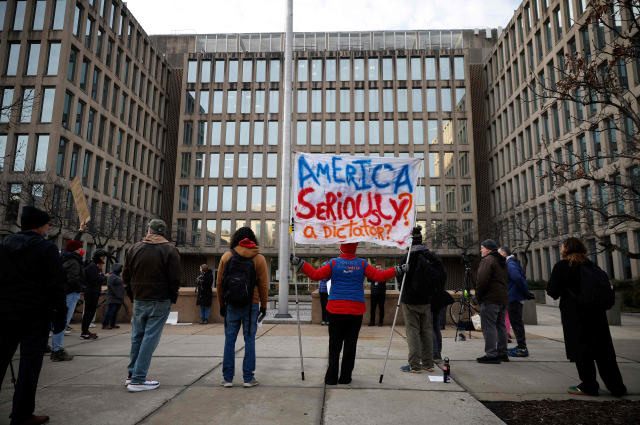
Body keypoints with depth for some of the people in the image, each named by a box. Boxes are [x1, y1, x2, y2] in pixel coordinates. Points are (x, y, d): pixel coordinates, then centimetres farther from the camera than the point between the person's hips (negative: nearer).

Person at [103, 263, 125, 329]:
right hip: (113, 298, -9)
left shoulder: (118, 276, 20)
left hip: (119, 298, 9)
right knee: (110, 311, -10)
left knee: (116, 311, 10)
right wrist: (115, 293, -20)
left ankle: (113, 324, 16)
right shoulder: (112, 276, -10)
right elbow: (109, 285, -20)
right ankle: (105, 325, -7)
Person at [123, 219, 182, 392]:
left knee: (137, 337, 16)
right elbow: (175, 278, -9)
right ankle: (138, 379, 1)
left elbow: (126, 276, 11)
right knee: (150, 338, -1)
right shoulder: (169, 250, -6)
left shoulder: (134, 248, 7)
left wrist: (132, 296, 18)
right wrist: (172, 298, 4)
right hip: (160, 301, -4)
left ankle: (132, 374, 24)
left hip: (139, 300, 4)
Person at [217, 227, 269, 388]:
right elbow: (263, 285, 0)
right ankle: (248, 378, 9)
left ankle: (227, 378, 12)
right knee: (249, 340, 4)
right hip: (251, 305, -1)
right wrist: (264, 306, 8)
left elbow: (219, 283, 5)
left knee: (230, 340, 7)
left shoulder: (226, 257, 3)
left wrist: (222, 304, 13)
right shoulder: (259, 259, 0)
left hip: (232, 305, 1)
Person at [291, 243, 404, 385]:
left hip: (336, 309, 0)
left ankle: (331, 377, 7)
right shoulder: (362, 264, 0)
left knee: (334, 344, 7)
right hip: (356, 310, 0)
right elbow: (380, 276, -1)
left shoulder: (334, 263, -1)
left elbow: (315, 274, -5)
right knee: (350, 344, 8)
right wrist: (397, 270, 7)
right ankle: (345, 377, 12)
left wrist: (300, 264, 2)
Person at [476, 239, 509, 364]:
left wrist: (478, 295, -7)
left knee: (488, 326, -7)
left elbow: (482, 280, -19)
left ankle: (491, 354, -8)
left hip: (490, 299, -10)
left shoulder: (488, 260, -10)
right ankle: (503, 353, 21)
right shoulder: (502, 262, 20)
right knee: (500, 325, 15)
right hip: (503, 298, 10)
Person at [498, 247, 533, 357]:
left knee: (516, 322, -6)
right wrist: (526, 293, 17)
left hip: (514, 298, -10)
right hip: (514, 297, 10)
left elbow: (519, 279, -23)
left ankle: (522, 349, -2)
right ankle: (521, 346, 24)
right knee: (516, 322, 15)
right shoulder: (512, 263, 16)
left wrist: (526, 293, -16)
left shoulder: (510, 264, -15)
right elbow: (522, 277, 21)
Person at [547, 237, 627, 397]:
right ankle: (617, 387, 19)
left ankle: (588, 386, 9)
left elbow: (552, 290, -10)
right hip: (597, 312, 6)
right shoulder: (591, 265, 10)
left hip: (575, 313, -6)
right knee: (603, 348, 12)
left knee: (581, 348, 3)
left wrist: (558, 293, 10)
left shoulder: (562, 266, -7)